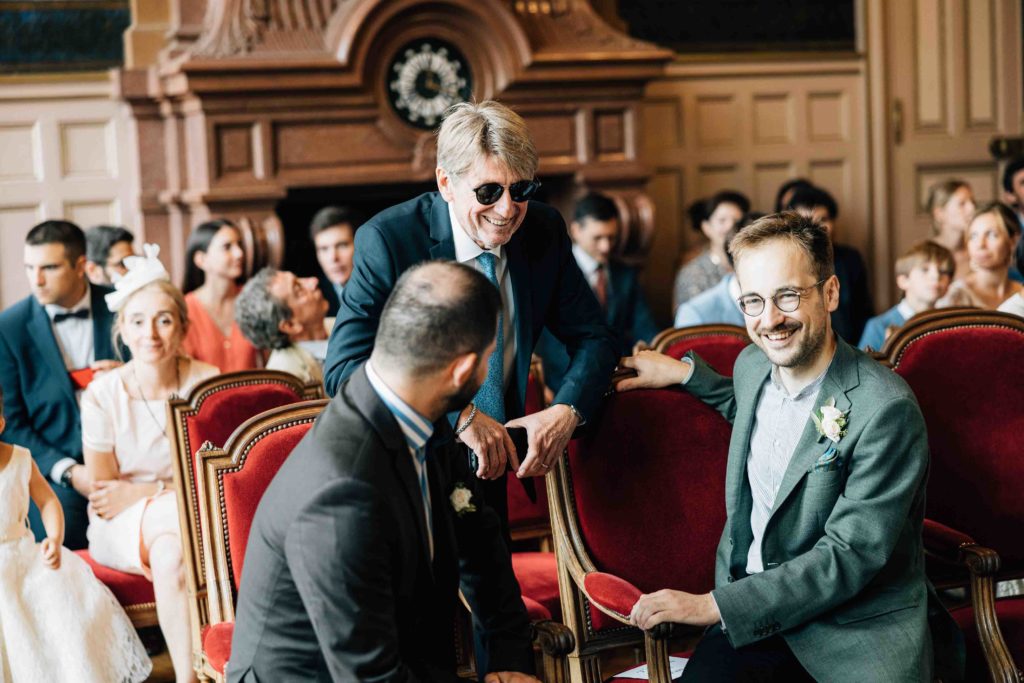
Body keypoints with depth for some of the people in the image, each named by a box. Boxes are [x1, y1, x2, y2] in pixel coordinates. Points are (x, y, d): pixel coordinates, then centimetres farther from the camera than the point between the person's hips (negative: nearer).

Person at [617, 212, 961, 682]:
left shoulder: (887, 410, -16)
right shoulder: (752, 363, 6)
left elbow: (848, 557, -17)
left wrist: (713, 605, -17)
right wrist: (685, 372, 18)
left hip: (861, 634, -5)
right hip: (752, 618, 5)